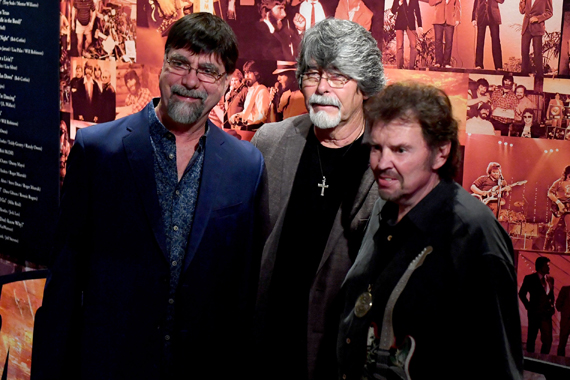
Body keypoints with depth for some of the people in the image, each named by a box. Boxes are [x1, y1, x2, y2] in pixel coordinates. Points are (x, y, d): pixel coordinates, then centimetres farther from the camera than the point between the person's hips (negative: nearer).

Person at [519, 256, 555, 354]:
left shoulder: (550, 279, 8)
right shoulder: (530, 278, -5)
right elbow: (522, 294, 1)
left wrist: (552, 306, 5)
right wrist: (529, 307, -3)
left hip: (547, 313, 4)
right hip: (535, 313, -4)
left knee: (548, 340, 2)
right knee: (531, 338, 6)